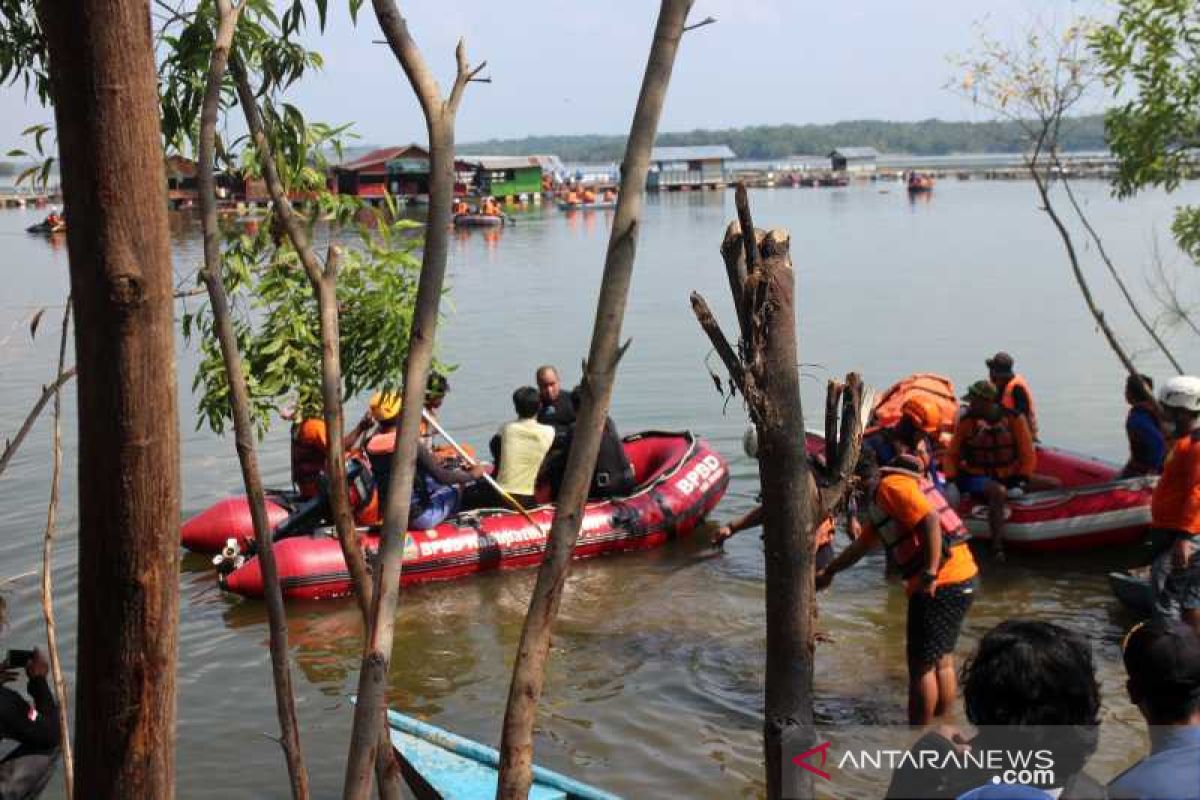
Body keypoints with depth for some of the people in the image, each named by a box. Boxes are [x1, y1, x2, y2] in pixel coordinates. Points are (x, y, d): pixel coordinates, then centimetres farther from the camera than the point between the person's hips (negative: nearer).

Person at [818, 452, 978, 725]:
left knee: (921, 666, -1)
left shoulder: (891, 486, -11)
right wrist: (828, 572, 41)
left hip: (941, 585, -10)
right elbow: (862, 545, 32)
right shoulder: (878, 502, 20)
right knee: (942, 661, 18)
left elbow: (930, 520, -24)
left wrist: (930, 574, -28)